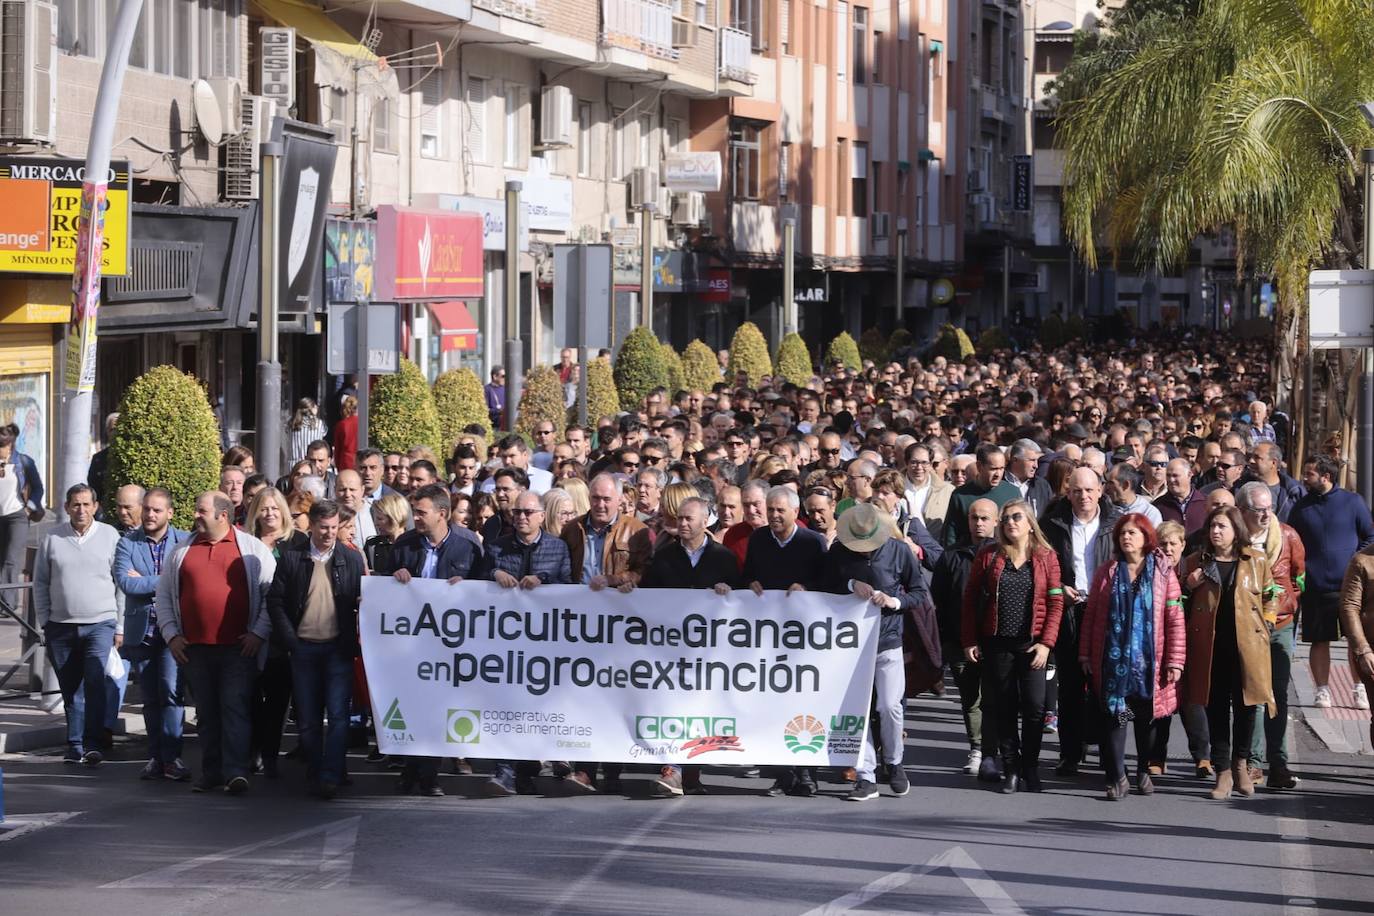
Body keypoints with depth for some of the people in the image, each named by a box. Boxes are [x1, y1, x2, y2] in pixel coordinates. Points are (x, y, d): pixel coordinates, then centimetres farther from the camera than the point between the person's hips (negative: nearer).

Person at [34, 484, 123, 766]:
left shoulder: (109, 536, 0)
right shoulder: (52, 539, 4)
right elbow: (40, 583, 10)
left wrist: (120, 626, 0)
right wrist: (44, 623, 4)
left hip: (100, 624, -3)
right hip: (61, 626, 3)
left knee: (95, 682, -18)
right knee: (71, 690, 8)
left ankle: (93, 744, -19)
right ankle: (75, 747, 15)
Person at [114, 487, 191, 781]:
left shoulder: (185, 541, 1)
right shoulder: (128, 543, 4)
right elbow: (124, 581, -10)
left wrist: (144, 581, -11)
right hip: (140, 631, 3)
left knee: (171, 690, -14)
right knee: (150, 697, 10)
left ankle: (171, 757, -12)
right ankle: (156, 757, 16)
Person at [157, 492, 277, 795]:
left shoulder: (253, 549, 2)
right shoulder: (182, 551, 13)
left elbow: (272, 593, 0)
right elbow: (164, 595, 16)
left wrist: (259, 633, -7)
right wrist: (171, 634, 6)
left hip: (239, 648, -4)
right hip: (194, 649, 4)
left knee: (235, 708, -10)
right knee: (206, 713, 9)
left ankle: (235, 772, -14)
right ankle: (211, 773, 15)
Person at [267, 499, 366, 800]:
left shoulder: (352, 559, 3)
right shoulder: (292, 557, 1)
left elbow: (363, 603, 5)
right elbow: (275, 602, 1)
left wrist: (353, 643, -5)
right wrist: (291, 642, -4)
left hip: (338, 648, -1)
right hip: (304, 648, 1)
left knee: (338, 715, -8)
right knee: (308, 718, 6)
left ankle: (331, 776, -7)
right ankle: (314, 775, 16)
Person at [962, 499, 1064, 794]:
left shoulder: (1046, 557, 2)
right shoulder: (988, 556, 4)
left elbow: (1055, 602, -1)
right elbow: (970, 598, 5)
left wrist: (1046, 642, -9)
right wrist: (970, 640, 0)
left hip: (1032, 644, -1)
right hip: (996, 644, 1)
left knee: (1034, 707, -6)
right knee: (1002, 708, 5)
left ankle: (1030, 767, 8)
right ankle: (1011, 768, 13)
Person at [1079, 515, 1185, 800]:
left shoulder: (1163, 572, 1)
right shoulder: (1106, 572, 8)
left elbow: (1175, 618, -2)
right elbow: (1091, 614, 10)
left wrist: (1174, 660, -7)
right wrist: (1085, 654, 4)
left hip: (1149, 659, -1)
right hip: (1113, 658, 1)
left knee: (1147, 716, 7)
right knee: (1114, 714, -4)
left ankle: (1144, 771, 24)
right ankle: (1117, 777, 1)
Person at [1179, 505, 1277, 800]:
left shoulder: (1257, 561, 4)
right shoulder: (1195, 563, 7)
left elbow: (1269, 598, 13)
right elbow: (1181, 603, 15)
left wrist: (1265, 626, 4)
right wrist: (1188, 586, -4)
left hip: (1247, 645, -1)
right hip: (1209, 647, 1)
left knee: (1245, 705, 5)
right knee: (1216, 707, 1)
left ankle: (1241, 764, 24)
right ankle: (1223, 772, 6)